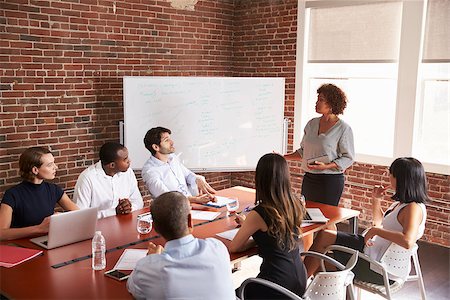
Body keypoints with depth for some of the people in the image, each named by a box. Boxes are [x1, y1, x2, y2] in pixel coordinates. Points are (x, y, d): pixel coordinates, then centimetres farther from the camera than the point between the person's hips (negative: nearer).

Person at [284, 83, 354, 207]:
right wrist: (283, 157, 9)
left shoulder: (343, 128, -9)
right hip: (309, 179, 6)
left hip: (331, 181, -6)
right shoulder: (312, 124, 8)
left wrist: (326, 166, -19)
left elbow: (348, 158, -8)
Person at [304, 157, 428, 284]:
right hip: (374, 249, 10)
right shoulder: (402, 203, 9)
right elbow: (380, 222, 24)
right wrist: (376, 199, 9)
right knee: (325, 235, 7)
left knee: (324, 237, -5)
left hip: (378, 266, -10)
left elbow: (408, 241, -38)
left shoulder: (414, 208, -21)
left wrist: (375, 230, -29)